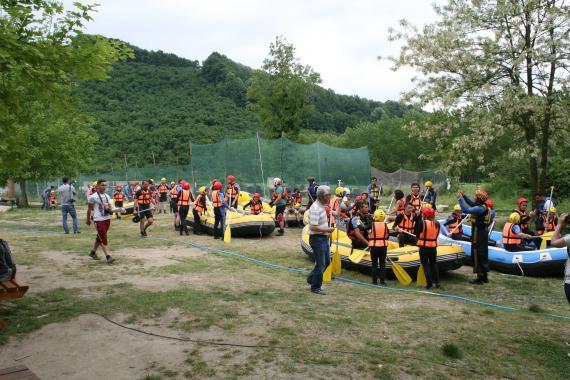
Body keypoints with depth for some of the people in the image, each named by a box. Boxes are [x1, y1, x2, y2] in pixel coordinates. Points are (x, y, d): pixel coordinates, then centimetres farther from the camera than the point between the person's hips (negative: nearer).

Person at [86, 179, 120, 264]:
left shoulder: (107, 196, 11)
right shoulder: (93, 197, -8)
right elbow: (89, 209, -1)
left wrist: (117, 210, -7)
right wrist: (88, 219, 4)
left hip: (107, 219, 7)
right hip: (99, 220, -7)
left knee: (100, 237, 18)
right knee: (104, 239, -9)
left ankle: (93, 252, 35)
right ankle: (108, 257, -10)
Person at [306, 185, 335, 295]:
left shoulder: (322, 206, 9)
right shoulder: (315, 209, -23)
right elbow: (313, 227, -27)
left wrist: (326, 220, 11)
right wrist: (327, 230, -20)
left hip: (324, 238, 10)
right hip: (317, 239, -10)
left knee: (326, 261, 19)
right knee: (320, 264, 0)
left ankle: (312, 278, 34)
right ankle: (316, 287, 15)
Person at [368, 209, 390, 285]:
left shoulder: (372, 225, -9)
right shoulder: (385, 225, -3)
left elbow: (369, 236, -8)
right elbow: (388, 236, 7)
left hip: (374, 246, -1)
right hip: (383, 246, 2)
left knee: (374, 264, 8)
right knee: (382, 264, 9)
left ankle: (374, 281, 9)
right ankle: (382, 281, 8)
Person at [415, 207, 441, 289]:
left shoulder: (422, 223, -16)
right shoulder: (437, 224, 1)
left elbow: (416, 232, -10)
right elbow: (437, 234, 7)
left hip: (424, 246, -5)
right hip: (433, 246, 5)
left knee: (425, 264, 2)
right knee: (433, 263, 19)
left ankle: (429, 283, -1)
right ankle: (436, 282, 21)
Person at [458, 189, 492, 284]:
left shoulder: (480, 208, -22)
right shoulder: (483, 206, 7)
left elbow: (466, 210, -29)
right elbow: (471, 203, 21)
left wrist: (460, 199, -21)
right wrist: (463, 195, 11)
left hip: (478, 234, -10)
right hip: (482, 233, 10)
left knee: (477, 255, -2)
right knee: (482, 255, 17)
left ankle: (480, 278, 3)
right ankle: (484, 277, 26)